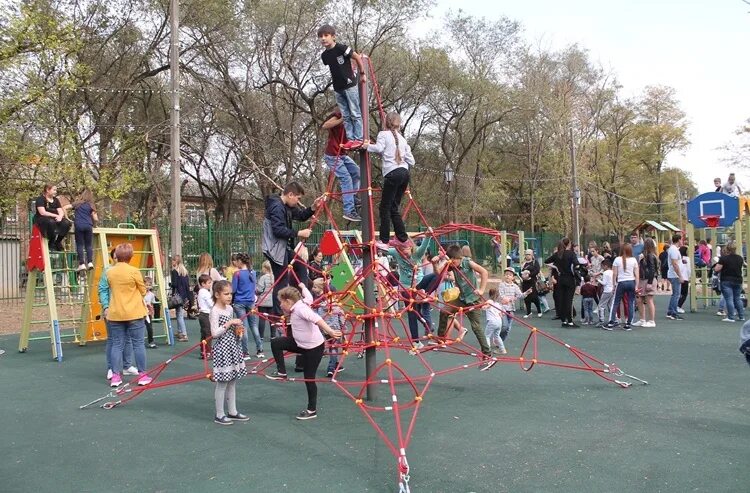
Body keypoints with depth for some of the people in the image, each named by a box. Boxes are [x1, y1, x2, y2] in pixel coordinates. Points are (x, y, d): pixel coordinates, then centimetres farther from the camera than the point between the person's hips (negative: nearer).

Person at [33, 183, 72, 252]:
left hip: (54, 219, 6)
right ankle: (51, 244, -22)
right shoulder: (40, 199, -7)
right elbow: (42, 212, -19)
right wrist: (56, 216, -22)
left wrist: (60, 216, -20)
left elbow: (61, 211, 4)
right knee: (51, 222, -40)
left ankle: (57, 242, -10)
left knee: (67, 223, -23)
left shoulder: (56, 200, 14)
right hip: (41, 219, -6)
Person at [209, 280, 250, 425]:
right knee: (222, 383, -1)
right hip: (221, 349, -8)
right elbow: (215, 333, -19)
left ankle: (232, 412, 23)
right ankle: (219, 415, 9)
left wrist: (237, 331, 1)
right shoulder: (215, 311, -14)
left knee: (232, 381, 13)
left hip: (232, 347, 8)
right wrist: (230, 323, -20)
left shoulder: (230, 308, 10)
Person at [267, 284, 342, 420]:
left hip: (314, 347, -10)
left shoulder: (300, 309, -24)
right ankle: (281, 372, 16)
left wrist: (330, 331, -52)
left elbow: (317, 319, -39)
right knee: (276, 343, 5)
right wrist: (303, 287, 47)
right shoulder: (301, 303, 3)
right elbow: (309, 297, 26)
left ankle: (312, 411, 13)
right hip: (302, 344, 10)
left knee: (309, 378, -1)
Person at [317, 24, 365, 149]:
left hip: (350, 85, -7)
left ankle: (358, 139, 1)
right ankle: (350, 139, 12)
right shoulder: (324, 56, 5)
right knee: (345, 116, 8)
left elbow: (358, 58, -8)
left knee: (355, 113, -2)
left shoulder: (341, 48, -14)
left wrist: (362, 74, -1)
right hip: (338, 88, 7)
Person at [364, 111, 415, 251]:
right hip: (405, 173, 7)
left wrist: (367, 146, 1)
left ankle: (384, 241, -8)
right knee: (393, 207, 15)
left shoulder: (383, 134, 5)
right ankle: (402, 238, 15)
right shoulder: (402, 138, 21)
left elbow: (379, 148, -15)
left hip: (392, 173, -6)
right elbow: (411, 161, 15)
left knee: (385, 207, -4)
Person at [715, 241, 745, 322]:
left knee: (729, 299, -4)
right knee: (737, 299, 16)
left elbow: (717, 269, -16)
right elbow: (743, 264, 23)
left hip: (727, 281, -5)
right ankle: (741, 316, 20)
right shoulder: (740, 258, 3)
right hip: (738, 281, 5)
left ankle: (731, 317, -5)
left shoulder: (724, 258, -14)